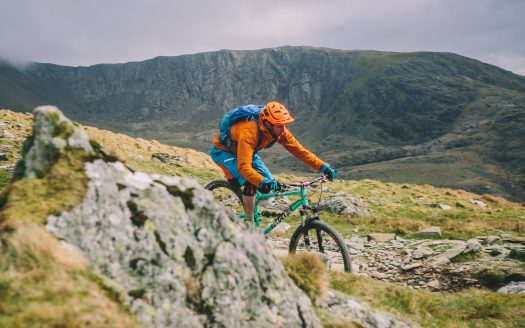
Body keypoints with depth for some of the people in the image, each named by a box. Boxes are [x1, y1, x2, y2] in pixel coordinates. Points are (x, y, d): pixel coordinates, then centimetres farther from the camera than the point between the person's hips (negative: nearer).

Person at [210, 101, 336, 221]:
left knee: (269, 182, -8)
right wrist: (263, 182, -61)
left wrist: (324, 167, -23)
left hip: (248, 152, 7)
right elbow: (244, 167, -48)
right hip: (223, 151, -7)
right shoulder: (249, 132, -41)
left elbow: (300, 151, -15)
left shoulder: (280, 132, -20)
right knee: (250, 183, -27)